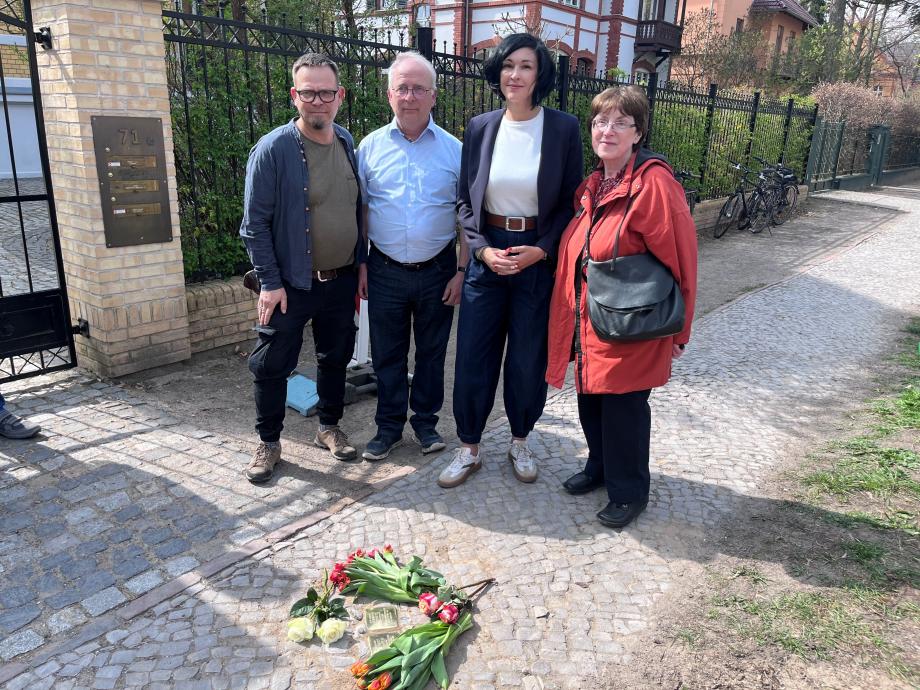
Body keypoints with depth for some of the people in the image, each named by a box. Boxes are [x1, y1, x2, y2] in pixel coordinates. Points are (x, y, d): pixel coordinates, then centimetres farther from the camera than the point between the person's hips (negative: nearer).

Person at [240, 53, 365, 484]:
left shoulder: (349, 144, 5)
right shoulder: (273, 149, -12)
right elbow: (254, 223, -11)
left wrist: (360, 262, 10)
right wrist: (270, 282, -14)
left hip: (341, 281, 5)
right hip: (291, 285, -5)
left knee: (336, 358, 16)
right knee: (272, 366, 4)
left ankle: (329, 427, 35)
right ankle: (268, 443, 23)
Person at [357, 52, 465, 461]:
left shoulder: (453, 150, -2)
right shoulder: (371, 147, 1)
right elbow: (359, 210, 4)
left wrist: (461, 270, -5)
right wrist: (360, 265, 0)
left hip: (437, 270, 0)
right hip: (385, 271, 1)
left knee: (432, 352, 12)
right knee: (387, 354, 11)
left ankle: (426, 421, 30)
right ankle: (389, 426, 27)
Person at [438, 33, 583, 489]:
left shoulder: (564, 128, -5)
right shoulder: (480, 128, 2)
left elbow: (571, 202, -1)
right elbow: (465, 199, 5)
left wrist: (541, 250, -14)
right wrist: (483, 249, -10)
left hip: (539, 258, -1)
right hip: (487, 256, 2)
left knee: (528, 358, 9)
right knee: (473, 357, 5)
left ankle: (520, 442, 32)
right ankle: (468, 448, 23)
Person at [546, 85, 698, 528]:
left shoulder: (654, 183, -17)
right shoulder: (593, 184, 8)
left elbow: (678, 261, -15)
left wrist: (676, 330, -9)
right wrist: (575, 315, 13)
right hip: (589, 322, 7)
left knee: (623, 408, 6)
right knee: (590, 400, 18)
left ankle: (628, 492, 27)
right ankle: (600, 467, 42)